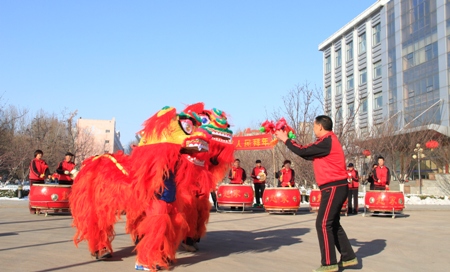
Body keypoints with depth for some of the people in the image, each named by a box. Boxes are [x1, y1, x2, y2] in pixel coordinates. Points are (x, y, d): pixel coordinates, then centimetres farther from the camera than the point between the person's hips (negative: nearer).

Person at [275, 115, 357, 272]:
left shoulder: (327, 141, -16)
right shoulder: (328, 141, 17)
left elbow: (304, 152, -15)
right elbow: (308, 154, 17)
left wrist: (285, 139, -3)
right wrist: (288, 140, 14)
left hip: (334, 188, -10)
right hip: (335, 187, 10)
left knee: (323, 224, -7)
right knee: (332, 223, 15)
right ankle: (349, 257, 21)